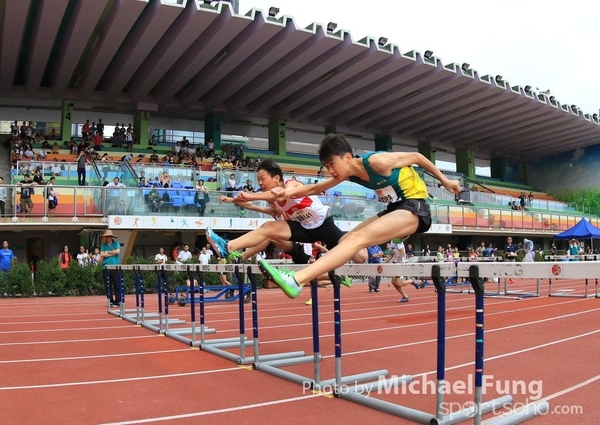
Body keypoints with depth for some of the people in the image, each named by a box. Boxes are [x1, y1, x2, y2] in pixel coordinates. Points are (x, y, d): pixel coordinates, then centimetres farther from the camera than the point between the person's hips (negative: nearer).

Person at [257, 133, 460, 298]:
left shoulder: (377, 161, -20)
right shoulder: (348, 173, 2)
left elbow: (416, 156, -8)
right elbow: (316, 188, 3)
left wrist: (444, 180, 0)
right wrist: (290, 192, -17)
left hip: (414, 207, -9)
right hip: (395, 209, 9)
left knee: (357, 238, -27)